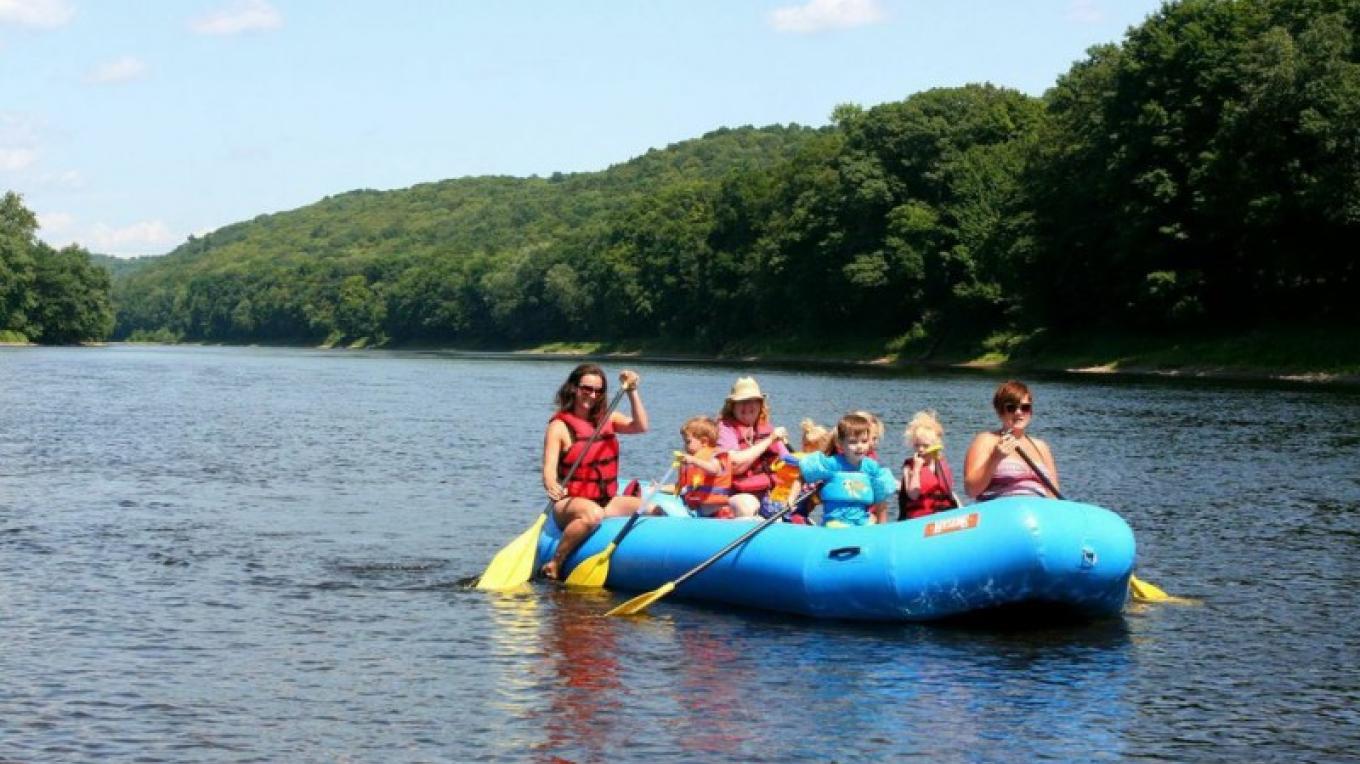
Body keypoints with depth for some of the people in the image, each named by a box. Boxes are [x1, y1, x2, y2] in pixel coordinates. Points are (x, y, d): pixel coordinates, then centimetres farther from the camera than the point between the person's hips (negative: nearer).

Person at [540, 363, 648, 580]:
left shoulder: (607, 418, 11)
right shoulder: (559, 426, -6)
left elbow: (641, 426, -4)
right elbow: (549, 469, -17)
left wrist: (632, 392, -12)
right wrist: (552, 487, -38)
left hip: (607, 502, 5)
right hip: (570, 503, -5)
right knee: (593, 514, -39)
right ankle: (554, 564, -27)